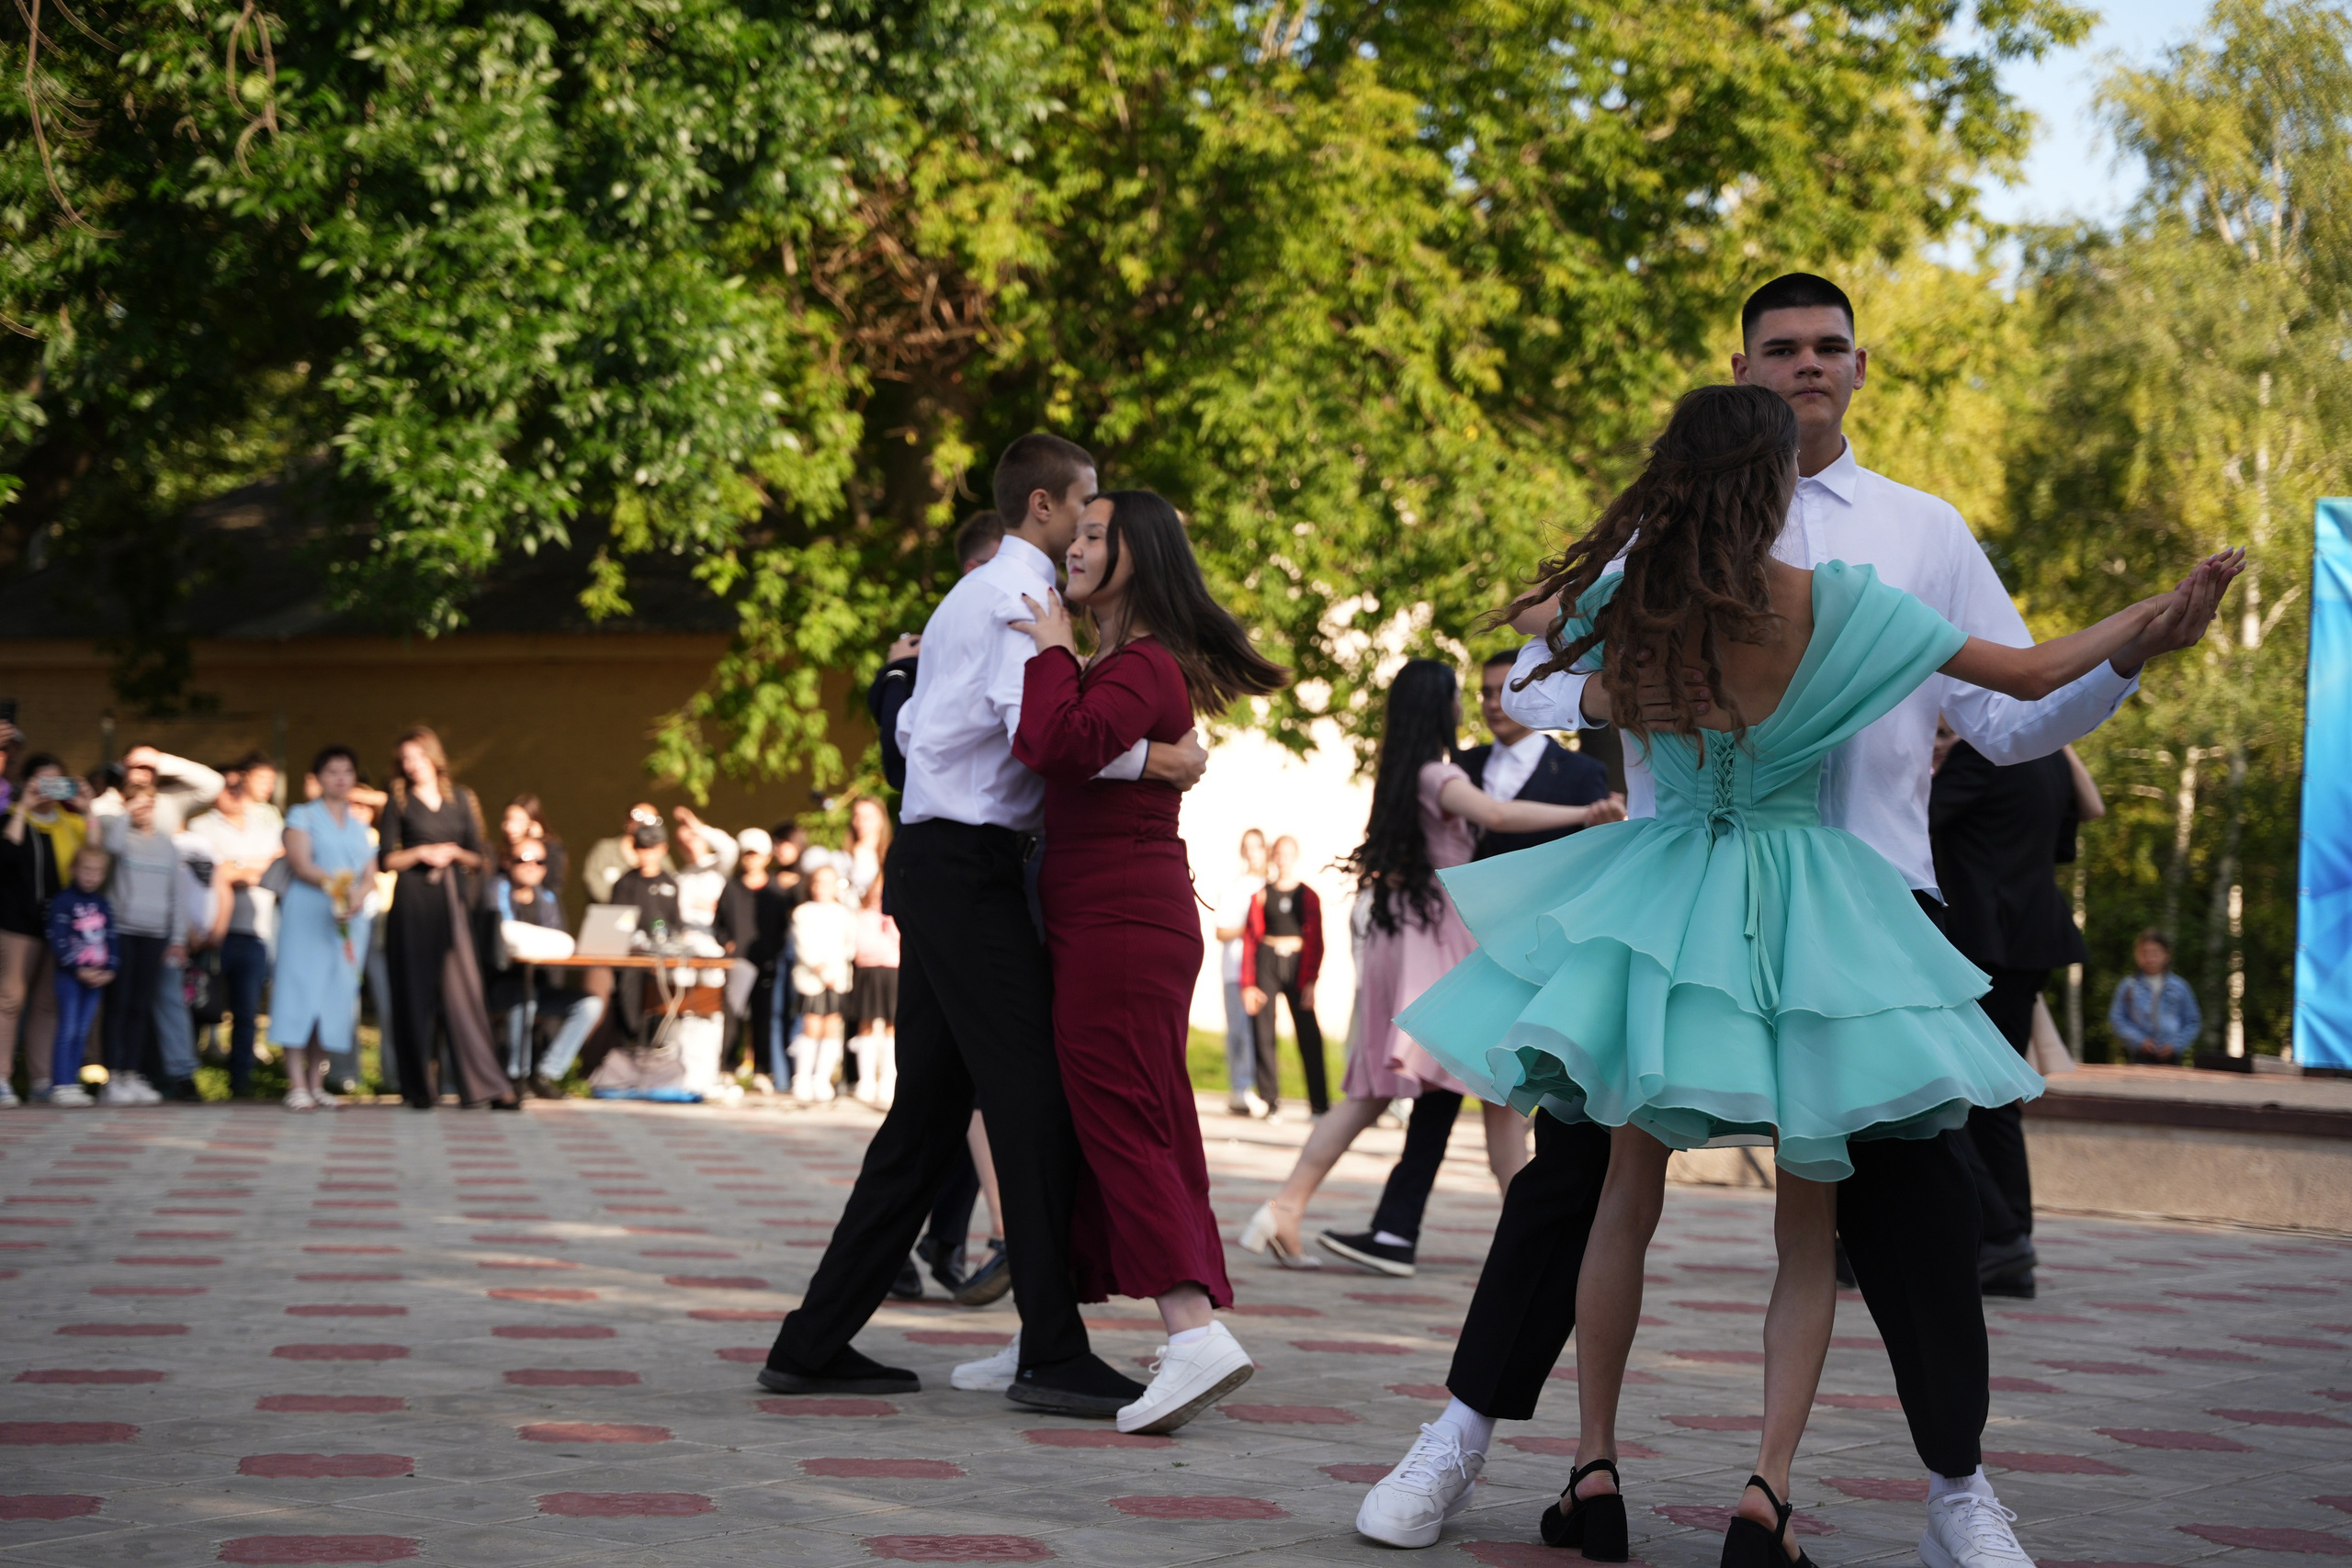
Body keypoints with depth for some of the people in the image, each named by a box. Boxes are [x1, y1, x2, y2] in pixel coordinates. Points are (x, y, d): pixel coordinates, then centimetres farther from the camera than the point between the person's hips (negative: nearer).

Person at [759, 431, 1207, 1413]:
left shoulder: (969, 596, 24)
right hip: (970, 864, -10)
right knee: (1034, 1101, -9)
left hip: (934, 861, 10)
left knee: (929, 1110, 10)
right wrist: (1150, 760, -23)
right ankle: (1051, 1353, -8)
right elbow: (1037, 725, -24)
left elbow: (911, 729, 26)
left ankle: (815, 1344, 11)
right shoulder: (1023, 593, -9)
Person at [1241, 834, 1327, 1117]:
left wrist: (1310, 980, -7)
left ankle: (1319, 1104, 0)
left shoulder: (1308, 896, 5)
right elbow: (1250, 939, 5)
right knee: (1263, 1035, -1)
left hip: (1297, 965, -1)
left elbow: (1316, 941, 3)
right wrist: (1248, 984, -1)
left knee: (1309, 1035, -5)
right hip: (1266, 964, 1)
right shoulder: (1262, 895, 6)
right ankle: (1270, 1102, 6)